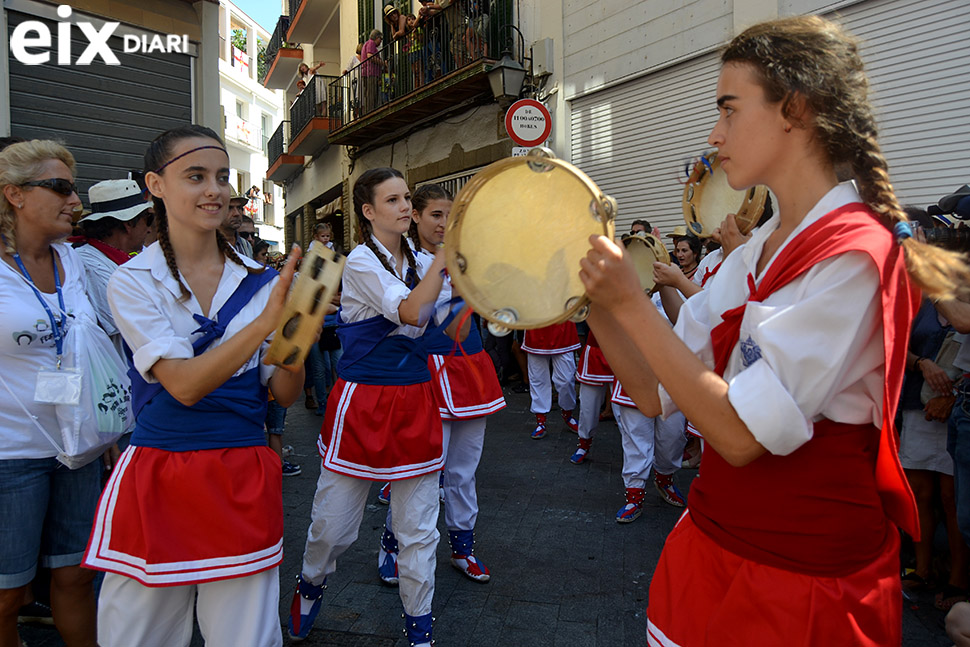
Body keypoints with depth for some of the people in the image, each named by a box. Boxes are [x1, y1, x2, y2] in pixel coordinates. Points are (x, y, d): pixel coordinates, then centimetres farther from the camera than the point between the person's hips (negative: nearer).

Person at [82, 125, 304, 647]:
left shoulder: (258, 281, 2)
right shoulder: (133, 281, -4)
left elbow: (283, 393, 0)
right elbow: (184, 385, -17)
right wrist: (265, 322, -29)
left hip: (243, 479, 2)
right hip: (158, 478, -1)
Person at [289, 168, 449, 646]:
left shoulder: (420, 263, 11)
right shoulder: (361, 261, -9)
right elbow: (411, 312, -22)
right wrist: (443, 254, -22)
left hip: (414, 400, 5)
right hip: (362, 400, -5)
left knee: (418, 528, 9)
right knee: (334, 521, 9)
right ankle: (310, 585, 42)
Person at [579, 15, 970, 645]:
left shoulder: (853, 252, -20)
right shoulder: (750, 256, 4)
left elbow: (740, 433, -25)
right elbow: (657, 391, 2)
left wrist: (633, 303, -23)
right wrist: (597, 301, -9)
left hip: (805, 578, -7)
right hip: (714, 535, 7)